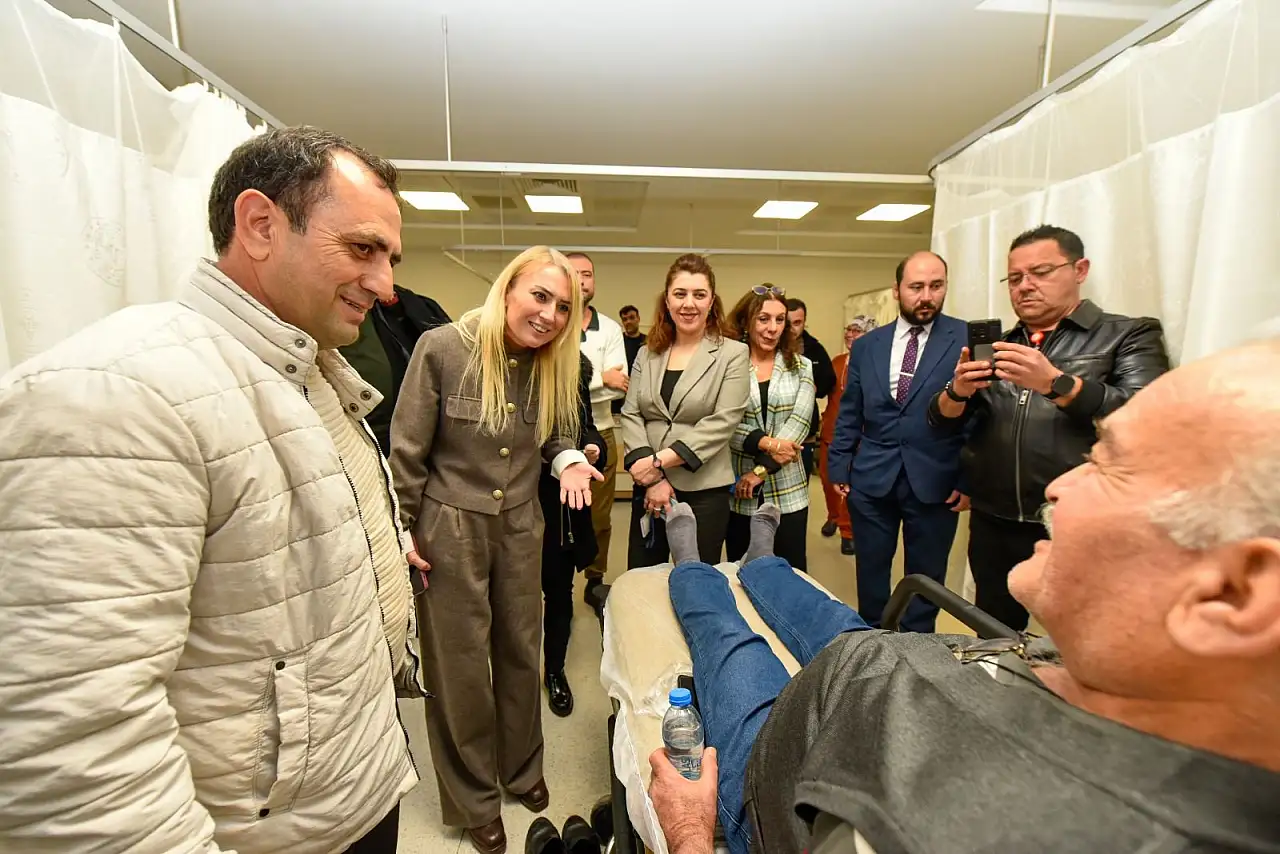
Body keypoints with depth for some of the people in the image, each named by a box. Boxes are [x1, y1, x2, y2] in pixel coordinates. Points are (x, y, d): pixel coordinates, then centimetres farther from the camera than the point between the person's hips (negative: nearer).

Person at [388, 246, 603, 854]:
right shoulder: (443, 348, -16)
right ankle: (474, 799, 38)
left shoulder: (554, 366, -2)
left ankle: (521, 768, 46)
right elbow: (407, 450, -10)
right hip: (449, 529, -4)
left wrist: (569, 461, -12)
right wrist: (404, 533, -6)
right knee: (460, 665, 12)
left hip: (520, 528, 4)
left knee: (521, 651, 19)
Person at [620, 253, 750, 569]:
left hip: (704, 490, -3)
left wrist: (660, 460, -17)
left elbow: (722, 422, -12)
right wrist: (652, 478, -12)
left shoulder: (733, 354, -4)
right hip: (648, 487, 4)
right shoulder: (647, 354, 8)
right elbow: (630, 416, 1)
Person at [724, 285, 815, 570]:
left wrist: (761, 470, -14)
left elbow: (798, 423, -6)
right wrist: (765, 443, -21)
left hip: (787, 491, 1)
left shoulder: (801, 367, 5)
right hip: (738, 492, -1)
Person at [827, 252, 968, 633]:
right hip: (871, 480, 2)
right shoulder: (866, 345, 6)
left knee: (925, 580, 13)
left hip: (935, 483, -2)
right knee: (870, 574, 14)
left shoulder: (968, 339, -2)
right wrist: (838, 467, 5)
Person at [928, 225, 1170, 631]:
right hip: (993, 528, 4)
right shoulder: (995, 346, 11)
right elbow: (942, 423, 5)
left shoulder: (1130, 336, 0)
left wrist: (1056, 383, -25)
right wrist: (958, 390, -15)